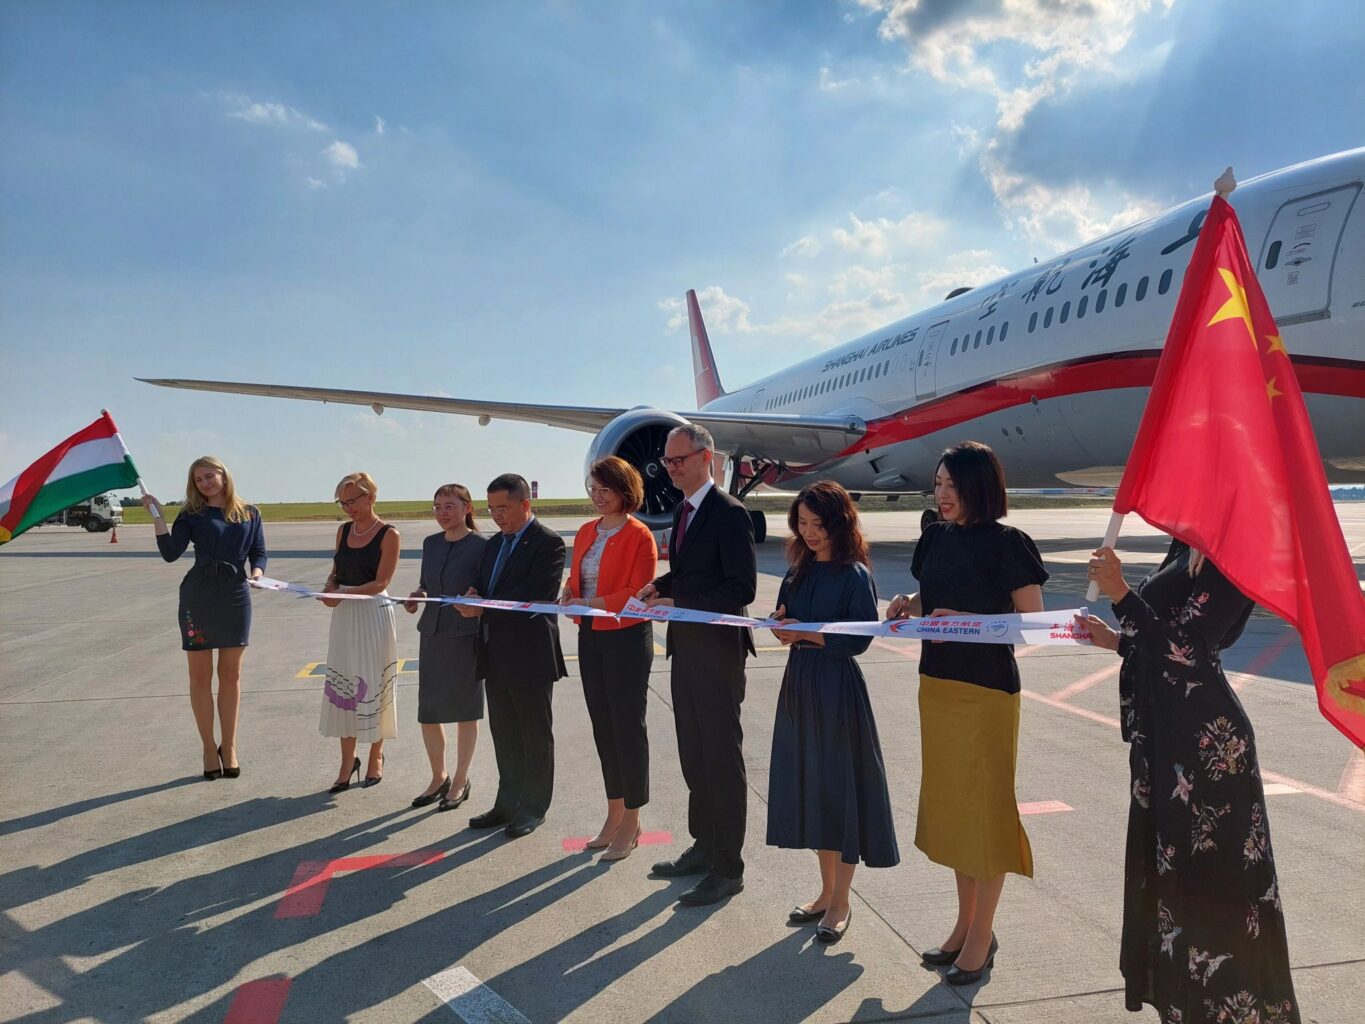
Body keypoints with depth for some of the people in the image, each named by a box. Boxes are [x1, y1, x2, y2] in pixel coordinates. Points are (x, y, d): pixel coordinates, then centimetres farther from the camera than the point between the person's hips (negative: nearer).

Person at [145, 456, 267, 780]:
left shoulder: (250, 514, 8)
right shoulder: (191, 515, 4)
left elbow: (259, 552, 5)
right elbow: (170, 552, -8)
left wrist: (257, 572, -14)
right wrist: (157, 513, -11)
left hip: (236, 598, 1)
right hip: (198, 598, -1)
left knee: (231, 674, 7)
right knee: (200, 674, 4)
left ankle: (229, 746, 17)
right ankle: (209, 747, 17)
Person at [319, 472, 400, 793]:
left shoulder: (388, 534, -8)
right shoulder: (343, 531, 10)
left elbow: (380, 582, -13)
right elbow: (336, 572, 15)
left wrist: (344, 593, -25)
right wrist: (330, 586, -7)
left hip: (372, 614, -5)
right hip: (343, 616, 5)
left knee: (373, 686, 3)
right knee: (341, 686, 5)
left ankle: (376, 757, 19)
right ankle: (347, 761, 14)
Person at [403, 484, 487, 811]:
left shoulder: (481, 546, -9)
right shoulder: (431, 543, 9)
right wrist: (417, 596, -2)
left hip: (466, 635, -5)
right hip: (432, 632, 6)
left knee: (464, 710, 7)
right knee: (428, 710, 8)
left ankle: (460, 781, 23)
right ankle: (438, 777, 28)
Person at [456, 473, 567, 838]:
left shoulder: (547, 543, -12)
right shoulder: (494, 545, 15)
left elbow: (534, 596, -22)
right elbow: (485, 590, 16)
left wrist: (484, 608, -21)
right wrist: (473, 600, -8)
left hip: (530, 656, -8)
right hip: (497, 655, 8)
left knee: (536, 736, 6)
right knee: (504, 735, 17)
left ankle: (533, 808, 18)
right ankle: (508, 803, 30)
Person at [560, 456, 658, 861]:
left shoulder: (639, 535, -11)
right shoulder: (586, 531, 10)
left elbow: (638, 593, -16)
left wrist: (589, 603, -23)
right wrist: (567, 594, -5)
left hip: (627, 638, -7)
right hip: (591, 638, 7)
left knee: (628, 727, 1)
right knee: (603, 727, 13)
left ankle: (631, 822, 12)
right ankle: (614, 815, 25)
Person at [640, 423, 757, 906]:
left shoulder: (728, 513, -15)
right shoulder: (683, 511, 13)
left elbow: (741, 588, -20)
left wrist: (677, 604, -22)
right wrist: (661, 585, 3)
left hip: (716, 651, -9)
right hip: (685, 648, 9)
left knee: (722, 760, 1)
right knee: (694, 756, 18)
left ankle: (726, 869, 12)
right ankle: (703, 846, 34)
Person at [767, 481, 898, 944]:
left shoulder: (854, 575, -10)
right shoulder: (799, 572, 9)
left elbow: (859, 639, -15)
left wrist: (808, 634, -20)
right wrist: (781, 627, -7)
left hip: (837, 688, -7)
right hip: (799, 684, 7)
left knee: (840, 787, 2)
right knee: (810, 785, 13)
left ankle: (841, 902, 17)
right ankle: (827, 892, 28)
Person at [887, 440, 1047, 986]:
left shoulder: (1006, 543, -12)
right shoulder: (936, 537, 7)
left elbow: (1032, 620, -14)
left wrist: (967, 621, -25)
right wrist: (908, 604, -3)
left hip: (987, 690, -7)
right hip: (936, 682, 7)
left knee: (984, 807, 3)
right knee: (949, 802, 15)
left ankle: (981, 937, 18)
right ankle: (965, 924, 30)